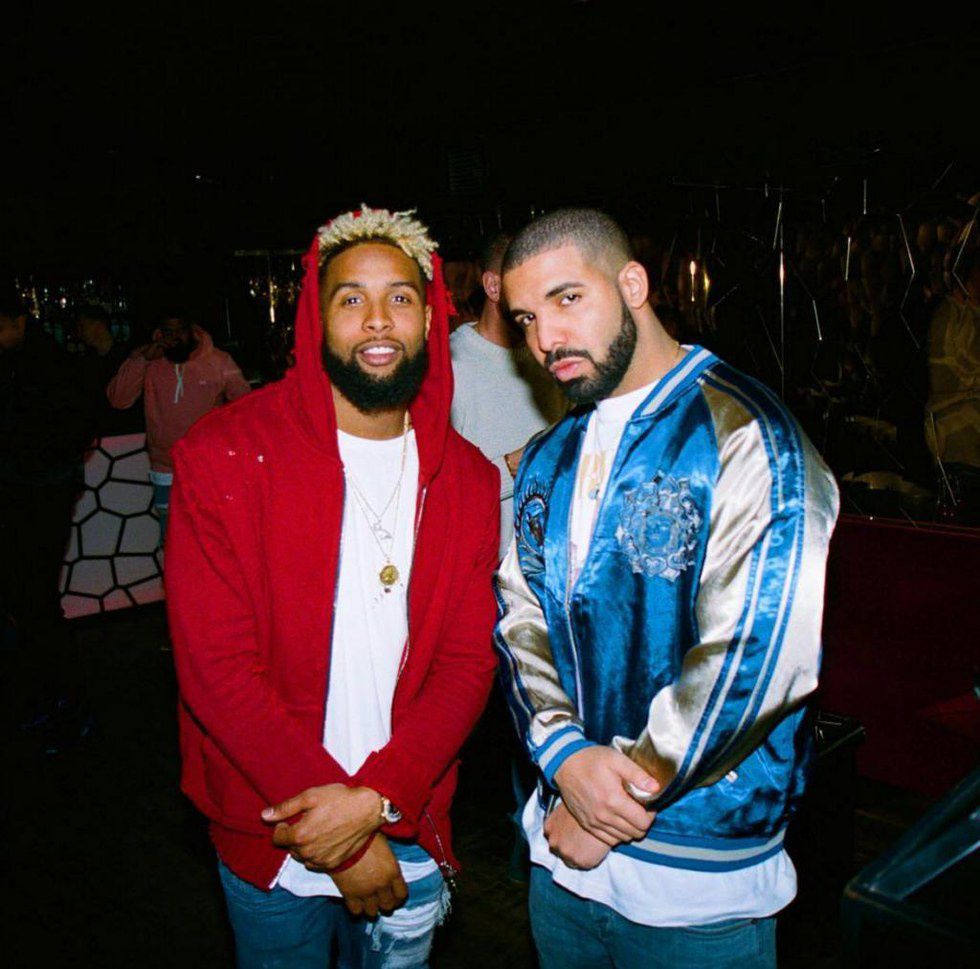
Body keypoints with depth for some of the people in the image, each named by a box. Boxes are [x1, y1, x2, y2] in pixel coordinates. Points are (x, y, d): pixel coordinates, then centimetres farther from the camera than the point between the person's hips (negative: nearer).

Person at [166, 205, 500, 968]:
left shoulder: (466, 478, -1)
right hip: (272, 845, -2)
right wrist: (338, 820, -16)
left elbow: (469, 662, -4)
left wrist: (375, 797, -18)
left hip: (411, 835, 3)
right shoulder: (226, 454, -11)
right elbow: (216, 667, -15)